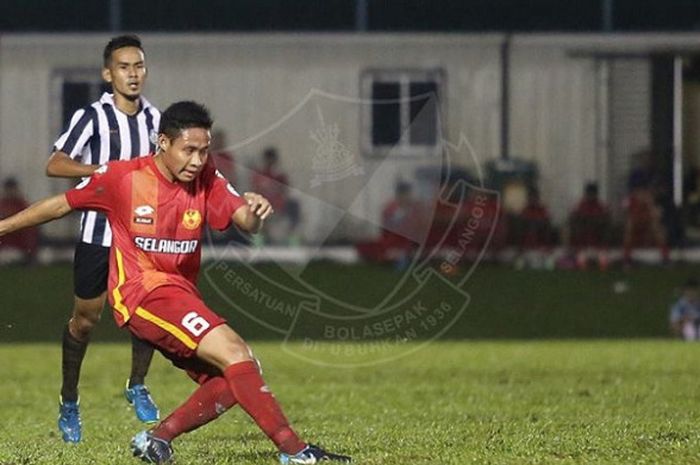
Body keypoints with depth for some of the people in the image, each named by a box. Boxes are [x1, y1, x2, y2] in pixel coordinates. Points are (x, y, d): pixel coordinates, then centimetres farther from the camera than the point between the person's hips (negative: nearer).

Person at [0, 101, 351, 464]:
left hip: (181, 296, 7)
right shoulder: (122, 177, -7)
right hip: (143, 294, -7)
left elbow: (245, 222, -6)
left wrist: (255, 213, -31)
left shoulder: (207, 179, 4)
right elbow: (63, 204, 5)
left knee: (235, 380, -6)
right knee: (234, 353, -22)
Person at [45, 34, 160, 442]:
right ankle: (69, 402, 18)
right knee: (86, 316, 4)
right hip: (98, 230, -4)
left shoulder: (154, 118, 7)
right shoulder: (93, 117, -9)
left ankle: (137, 387, 13)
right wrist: (104, 169, -23)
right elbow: (55, 165, -14)